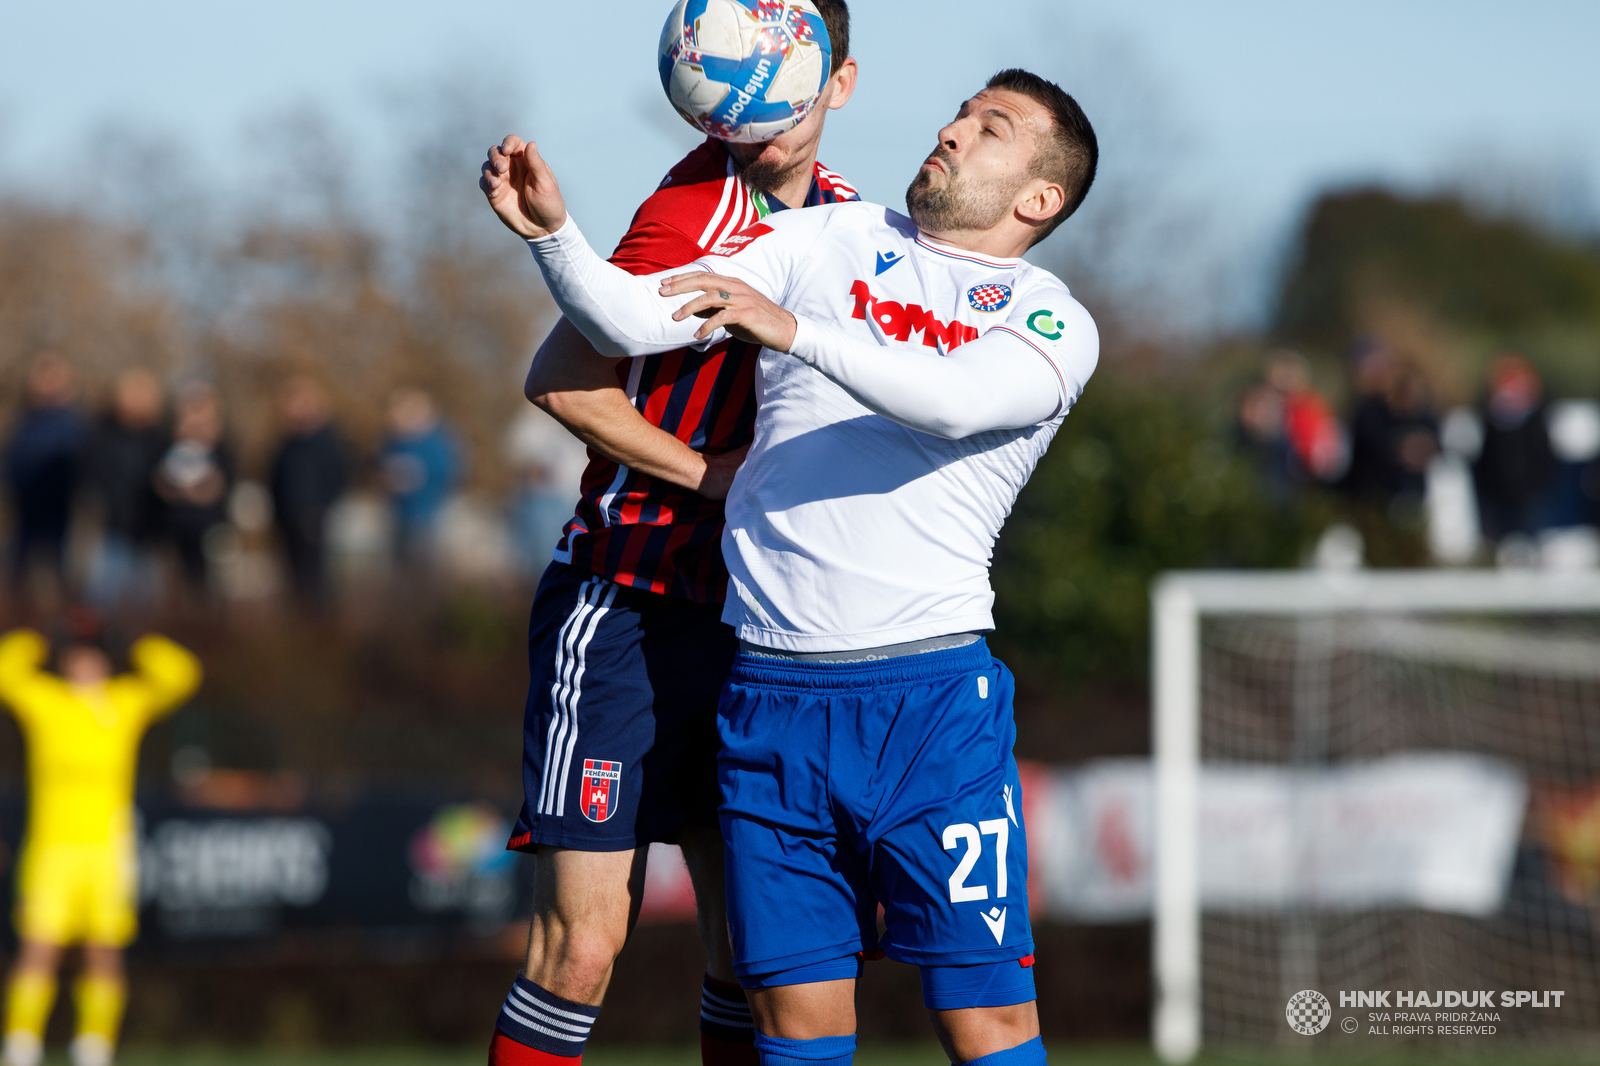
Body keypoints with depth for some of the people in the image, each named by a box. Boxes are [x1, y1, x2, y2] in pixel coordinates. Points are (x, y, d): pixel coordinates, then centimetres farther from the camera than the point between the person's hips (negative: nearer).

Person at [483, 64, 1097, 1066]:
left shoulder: (1055, 323, 3)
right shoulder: (825, 240, 13)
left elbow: (959, 401, -19)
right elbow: (629, 320, 5)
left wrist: (795, 329, -31)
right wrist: (553, 231, -14)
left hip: (931, 690, -2)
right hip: (769, 682, 2)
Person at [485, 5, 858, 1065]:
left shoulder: (843, 212, 10)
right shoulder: (696, 211, -14)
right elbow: (561, 379, -14)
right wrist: (711, 473, -16)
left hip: (744, 620, 7)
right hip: (622, 609, -7)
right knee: (583, 945, -10)